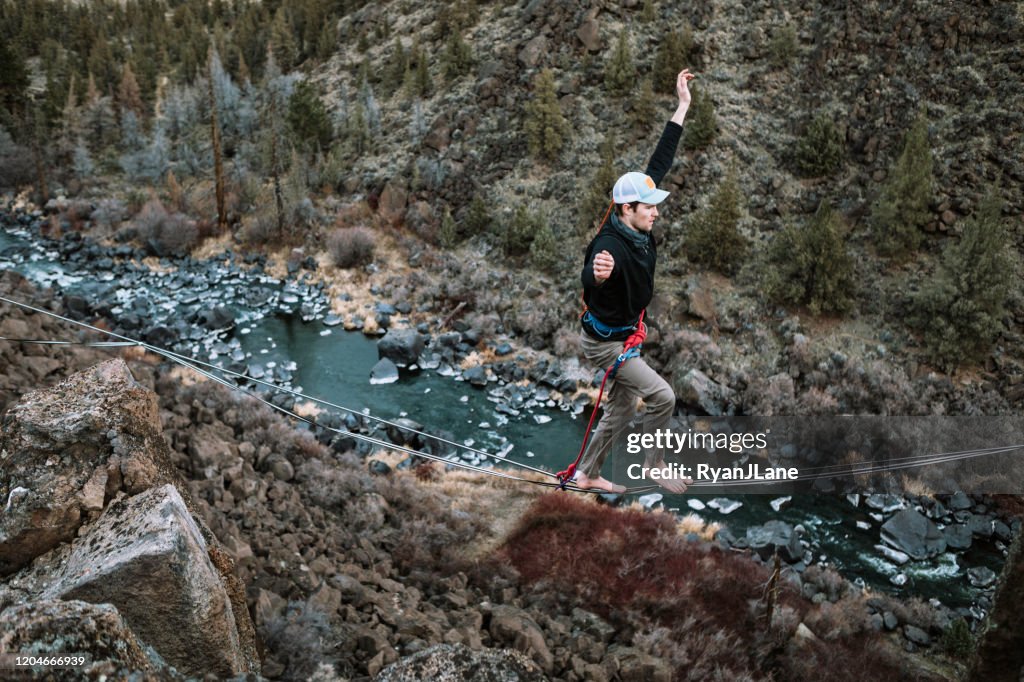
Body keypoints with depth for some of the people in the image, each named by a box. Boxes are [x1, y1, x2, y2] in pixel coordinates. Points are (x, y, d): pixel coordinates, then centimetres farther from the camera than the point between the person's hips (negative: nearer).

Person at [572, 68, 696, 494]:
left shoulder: (638, 229, -7)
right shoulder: (611, 245, -30)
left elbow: (659, 164, -2)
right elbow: (588, 280, -53)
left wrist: (682, 107, -1)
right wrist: (597, 273, -78)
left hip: (624, 335, 9)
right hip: (604, 341, -9)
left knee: (621, 410, 17)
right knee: (662, 396, -12)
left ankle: (586, 475, 32)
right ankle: (654, 463, 10)